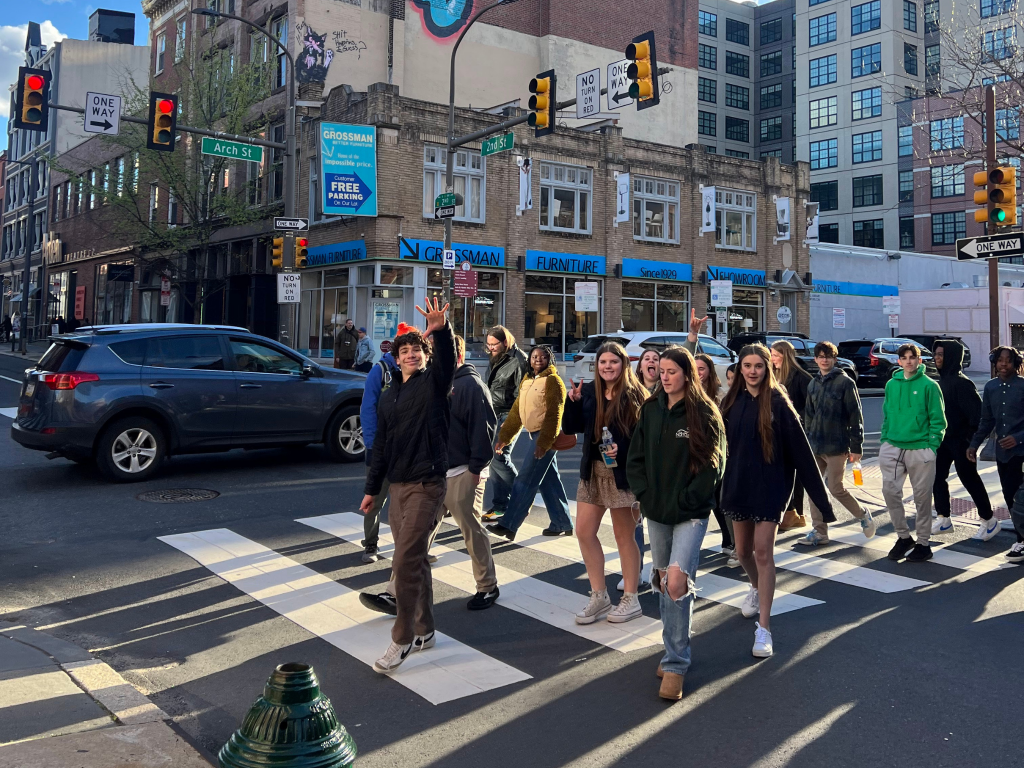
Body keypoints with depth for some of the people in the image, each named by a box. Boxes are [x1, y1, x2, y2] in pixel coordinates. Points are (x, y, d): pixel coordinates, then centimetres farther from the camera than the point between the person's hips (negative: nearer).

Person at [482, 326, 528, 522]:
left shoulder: (518, 360, -12)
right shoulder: (495, 360, 14)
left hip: (509, 416, -8)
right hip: (495, 416, 8)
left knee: (499, 458, -13)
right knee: (495, 458, 6)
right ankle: (499, 505, 12)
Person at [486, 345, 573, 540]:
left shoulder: (552, 381, -10)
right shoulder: (527, 381, 15)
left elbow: (553, 415, -17)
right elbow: (516, 412, 16)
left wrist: (544, 442, -22)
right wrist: (503, 437, 12)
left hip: (546, 436, -8)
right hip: (536, 435, 8)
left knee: (525, 481, -8)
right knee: (549, 481, 12)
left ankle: (508, 525, -6)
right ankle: (562, 524, 20)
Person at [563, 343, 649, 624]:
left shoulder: (634, 395, -10)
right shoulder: (588, 391, 4)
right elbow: (571, 428, 4)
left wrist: (621, 449, -25)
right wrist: (573, 401, -10)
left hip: (622, 473, -6)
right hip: (593, 471, 6)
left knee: (624, 536, 5)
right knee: (584, 531, 6)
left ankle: (631, 599, 20)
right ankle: (599, 597, 20)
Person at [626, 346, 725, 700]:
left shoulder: (704, 413, -7)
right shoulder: (651, 409, 7)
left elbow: (712, 464, -9)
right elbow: (635, 457, 11)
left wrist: (687, 500, -13)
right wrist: (644, 493, 0)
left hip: (690, 513, -5)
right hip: (656, 511, 6)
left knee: (677, 582, -17)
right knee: (662, 582, 13)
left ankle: (676, 664, -6)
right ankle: (674, 652, 29)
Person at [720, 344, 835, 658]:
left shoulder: (777, 403, -10)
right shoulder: (732, 402, 2)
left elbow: (800, 450, -11)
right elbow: (721, 445, 7)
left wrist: (820, 496, -12)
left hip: (769, 486, -4)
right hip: (737, 485, 4)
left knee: (763, 552, -8)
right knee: (743, 552, 17)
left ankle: (764, 627, -2)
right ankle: (756, 589, 48)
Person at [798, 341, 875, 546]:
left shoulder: (845, 382, -7)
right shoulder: (813, 384, 11)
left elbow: (855, 416, -8)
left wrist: (856, 447, -11)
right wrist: (807, 440, 14)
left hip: (836, 446, -6)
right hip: (815, 447, 6)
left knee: (836, 488, -3)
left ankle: (863, 516, 21)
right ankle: (819, 531, 14)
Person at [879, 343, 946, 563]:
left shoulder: (929, 385, -4)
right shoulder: (891, 385, 10)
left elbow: (938, 420, -4)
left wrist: (932, 446, -11)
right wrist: (884, 440, 8)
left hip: (920, 449, -4)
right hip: (893, 447, 4)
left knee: (922, 497, 4)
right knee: (890, 491, -2)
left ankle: (923, 543, 16)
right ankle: (903, 537, 17)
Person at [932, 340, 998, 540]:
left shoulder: (960, 382, -18)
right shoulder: (942, 379, 9)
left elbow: (976, 409, -22)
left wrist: (972, 436, -20)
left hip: (960, 440, -8)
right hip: (944, 439, 8)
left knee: (969, 478, 0)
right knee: (937, 476, 9)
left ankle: (989, 521, 14)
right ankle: (943, 519, 20)